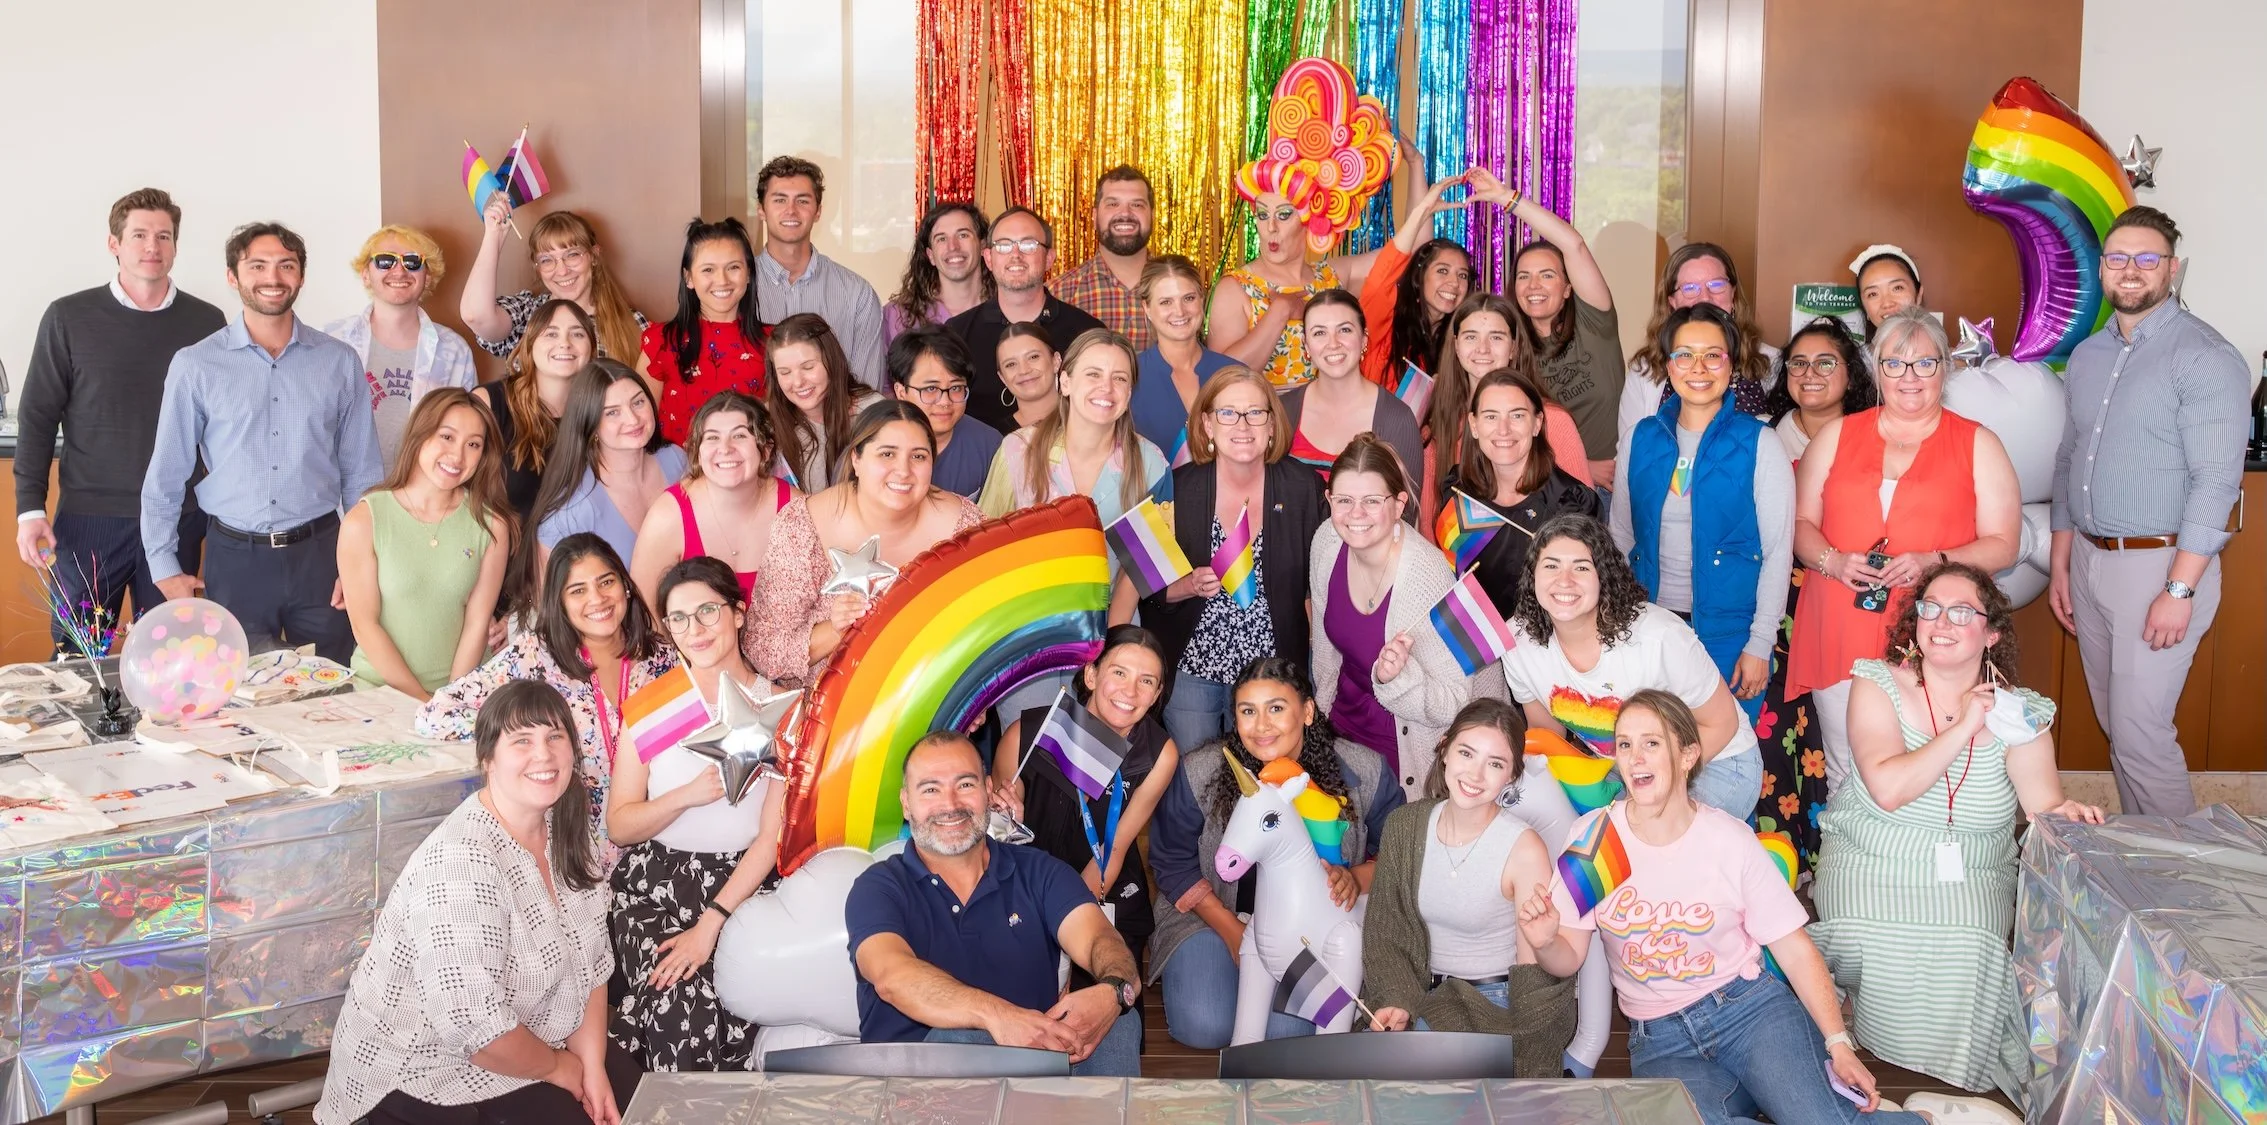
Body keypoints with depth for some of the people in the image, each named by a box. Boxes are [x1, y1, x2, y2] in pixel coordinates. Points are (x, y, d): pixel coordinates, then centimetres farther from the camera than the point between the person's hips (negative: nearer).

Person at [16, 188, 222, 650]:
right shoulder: (68, 318, 0)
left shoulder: (206, 322, 4)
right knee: (77, 659, 5)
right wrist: (30, 506, -5)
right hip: (89, 516, -1)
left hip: (178, 519, 1)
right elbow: (38, 416, 1)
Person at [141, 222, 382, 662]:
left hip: (319, 554, 1)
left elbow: (362, 473, 4)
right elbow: (166, 475, 4)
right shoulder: (195, 365, -2)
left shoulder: (339, 362, 2)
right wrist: (164, 566, 3)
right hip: (234, 559, -1)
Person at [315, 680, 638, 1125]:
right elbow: (473, 1025, -30)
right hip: (421, 1075, -8)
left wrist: (593, 1069, -8)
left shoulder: (564, 832, -3)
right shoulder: (461, 863, -29)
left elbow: (589, 961, 3)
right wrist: (556, 1067, -14)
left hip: (516, 1036, 8)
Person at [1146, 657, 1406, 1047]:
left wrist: (1356, 879, -23)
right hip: (1215, 913, 0)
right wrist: (1233, 933, -11)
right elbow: (1173, 863, -3)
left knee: (1287, 1031, -24)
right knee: (1204, 1028, -22)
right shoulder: (1198, 774, -13)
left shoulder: (1365, 772, -12)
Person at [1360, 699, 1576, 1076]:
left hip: (1495, 1004, -4)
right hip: (1421, 998, 4)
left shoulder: (1525, 850, -17)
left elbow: (1534, 970, -12)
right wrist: (1396, 1001, -11)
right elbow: (1384, 928, 4)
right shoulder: (1403, 826, -3)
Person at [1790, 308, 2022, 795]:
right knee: (1844, 778, 5)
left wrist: (1933, 563, -13)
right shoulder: (1837, 435, 14)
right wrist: (1831, 560, -7)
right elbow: (1800, 523, 14)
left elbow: (2002, 546, 4)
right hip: (1841, 639, 2)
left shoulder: (1978, 445, 9)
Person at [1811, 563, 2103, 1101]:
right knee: (1884, 949, -28)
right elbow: (1888, 789, -19)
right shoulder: (1877, 686, -4)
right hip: (1872, 869, -1)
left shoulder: (2017, 711, 2)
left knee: (1965, 950, -28)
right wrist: (1963, 727, -17)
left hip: (1973, 880, 1)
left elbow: (2045, 809, -1)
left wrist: (2065, 814, -25)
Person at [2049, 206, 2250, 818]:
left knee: (2140, 734, -7)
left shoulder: (2203, 356, -11)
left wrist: (2180, 590, -20)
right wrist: (2061, 563, 14)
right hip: (2090, 560, 7)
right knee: (2116, 724, 13)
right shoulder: (2088, 355, 12)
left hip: (2159, 564, -7)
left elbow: (2216, 479, -16)